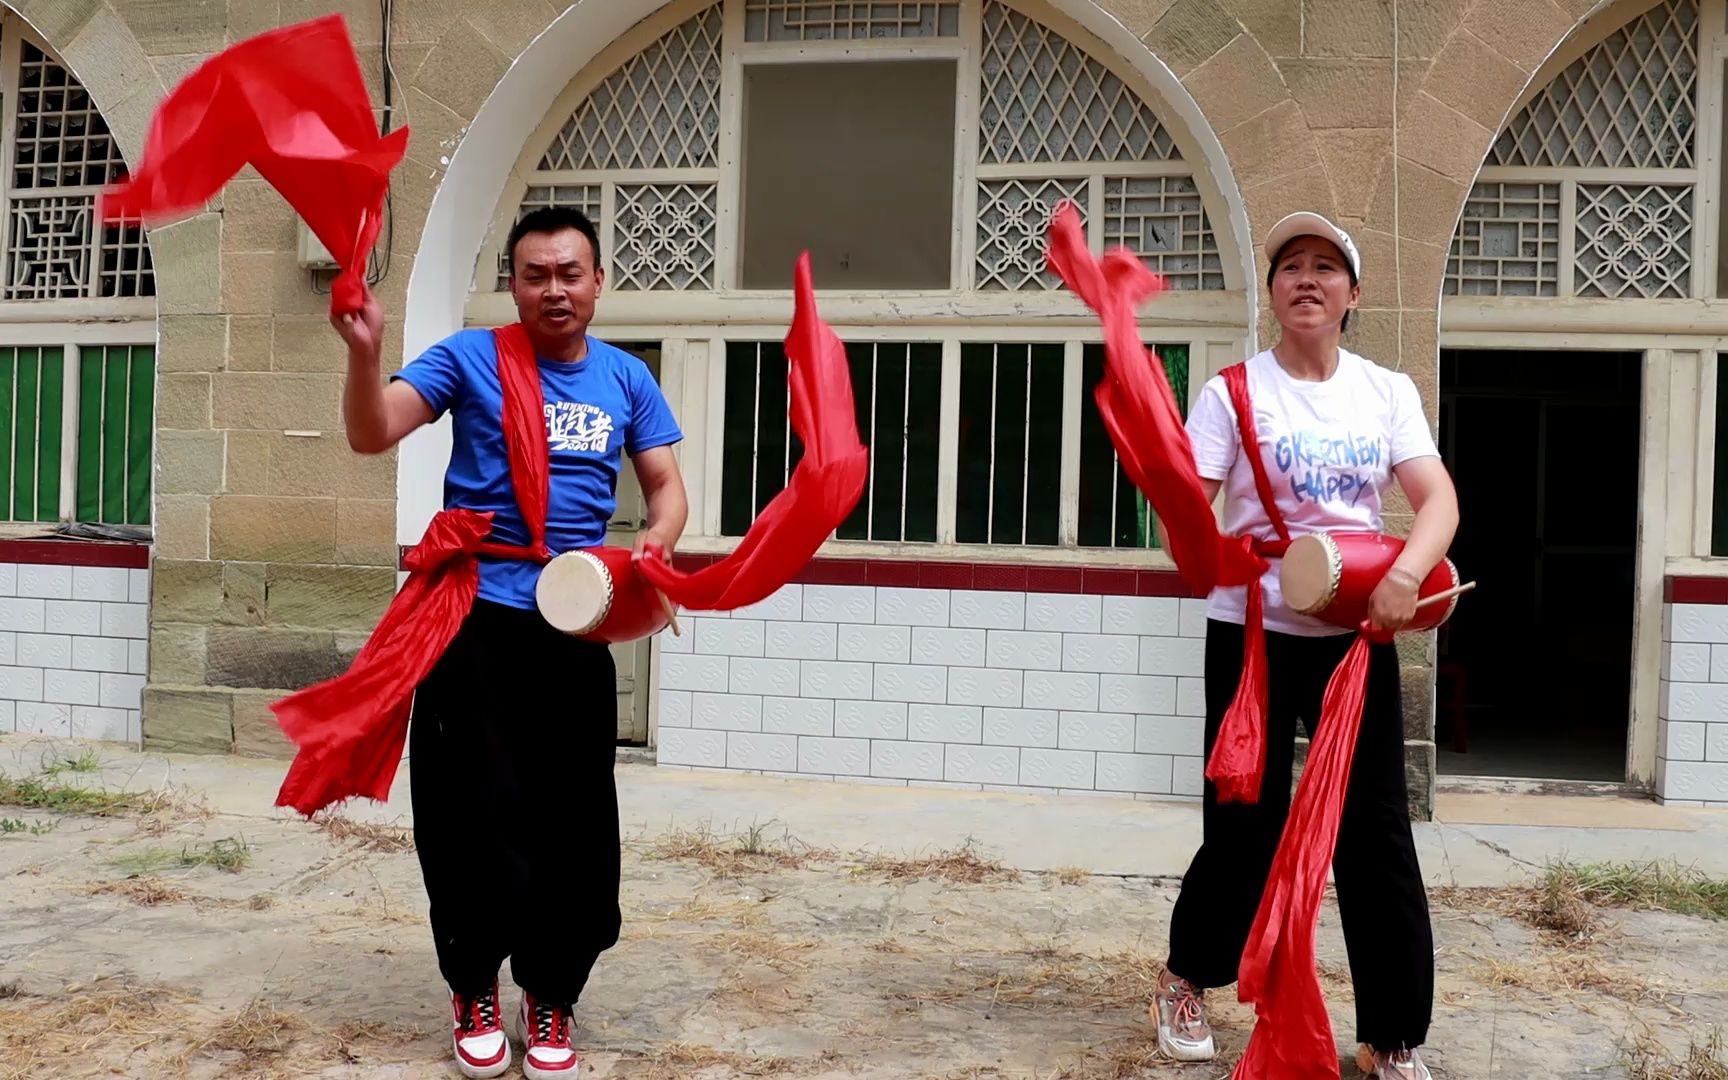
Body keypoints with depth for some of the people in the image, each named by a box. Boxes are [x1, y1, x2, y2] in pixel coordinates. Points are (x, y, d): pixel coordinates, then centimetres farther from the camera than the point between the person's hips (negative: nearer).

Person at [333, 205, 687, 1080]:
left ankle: (549, 999, 23)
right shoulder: (469, 359, -1)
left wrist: (654, 541, -12)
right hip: (474, 616, -2)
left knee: (571, 818, 6)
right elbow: (372, 434, -11)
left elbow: (666, 486, 10)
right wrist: (364, 352, -30)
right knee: (474, 812, 2)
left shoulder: (626, 379, 8)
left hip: (574, 624, 3)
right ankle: (474, 990, 23)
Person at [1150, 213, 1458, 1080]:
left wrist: (1405, 572, -23)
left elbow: (1438, 499, -4)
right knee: (1245, 824, 4)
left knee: (1376, 833, 4)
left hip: (1358, 637, 3)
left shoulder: (1388, 392, 6)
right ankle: (1185, 979, 30)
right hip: (1252, 633, -2)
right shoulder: (1233, 391, -2)